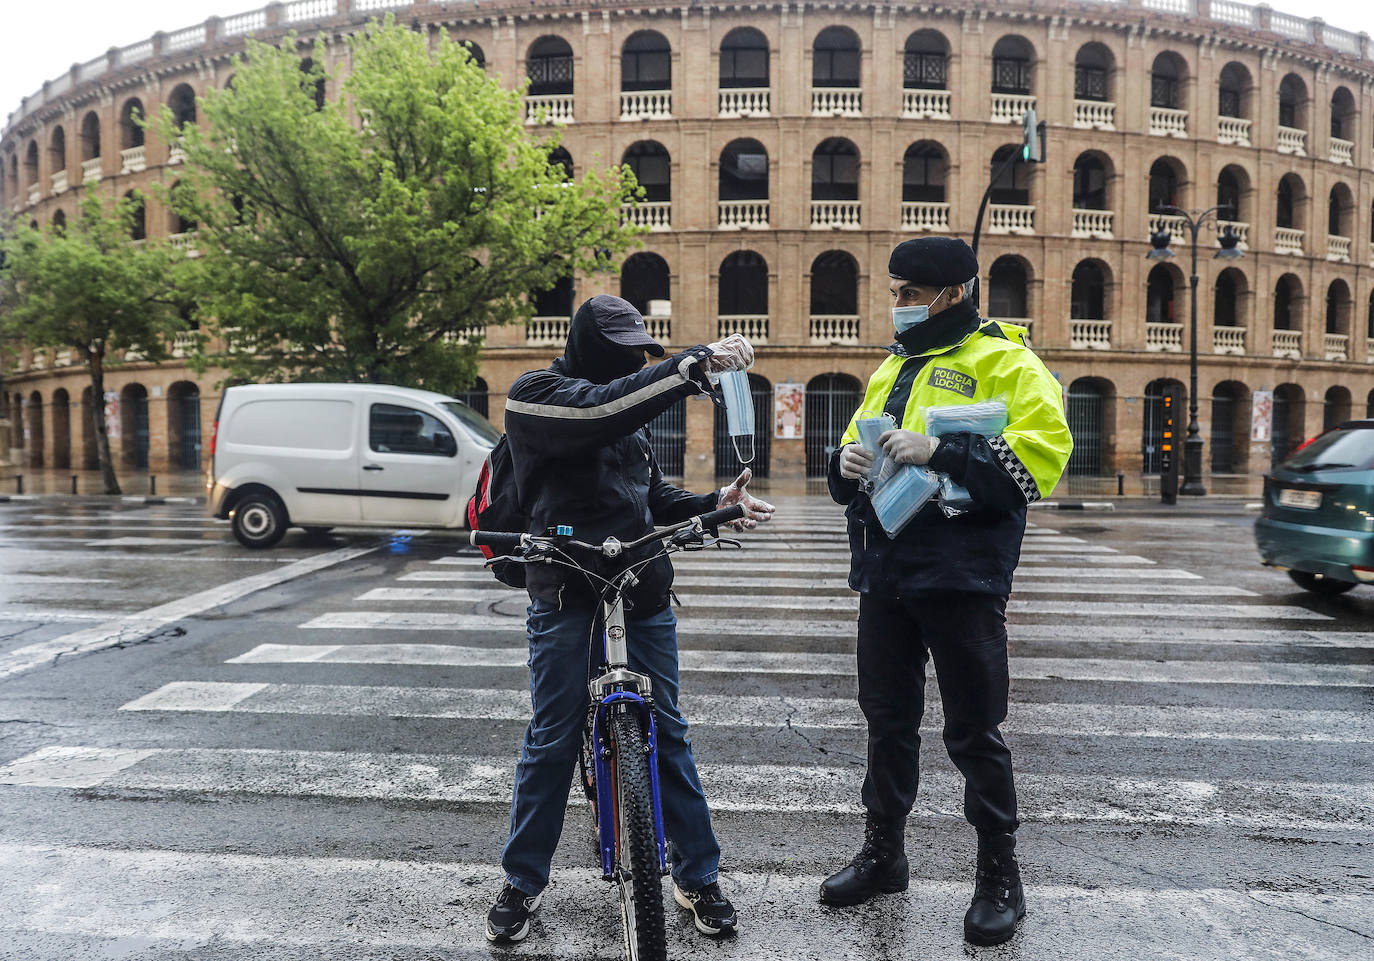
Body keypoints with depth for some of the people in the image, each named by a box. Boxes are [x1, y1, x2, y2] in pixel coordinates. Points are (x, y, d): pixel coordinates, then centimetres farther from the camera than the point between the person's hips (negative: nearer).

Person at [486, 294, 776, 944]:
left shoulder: (626, 413, 17)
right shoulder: (536, 396, -4)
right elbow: (603, 407, -25)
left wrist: (715, 504, -1)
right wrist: (699, 363, -28)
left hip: (643, 593, 6)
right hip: (566, 596, -5)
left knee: (667, 733, 9)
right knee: (552, 740, 4)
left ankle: (698, 877, 22)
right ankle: (523, 882, 24)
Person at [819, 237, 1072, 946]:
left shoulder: (1004, 362, -4)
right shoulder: (892, 368, 19)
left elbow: (1043, 454, -17)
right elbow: (853, 465, 23)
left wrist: (938, 450, -24)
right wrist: (848, 461, -1)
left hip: (960, 578, -7)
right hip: (884, 575, 7)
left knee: (974, 732, 4)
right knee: (887, 719, 16)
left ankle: (999, 874, 22)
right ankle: (883, 853, 32)